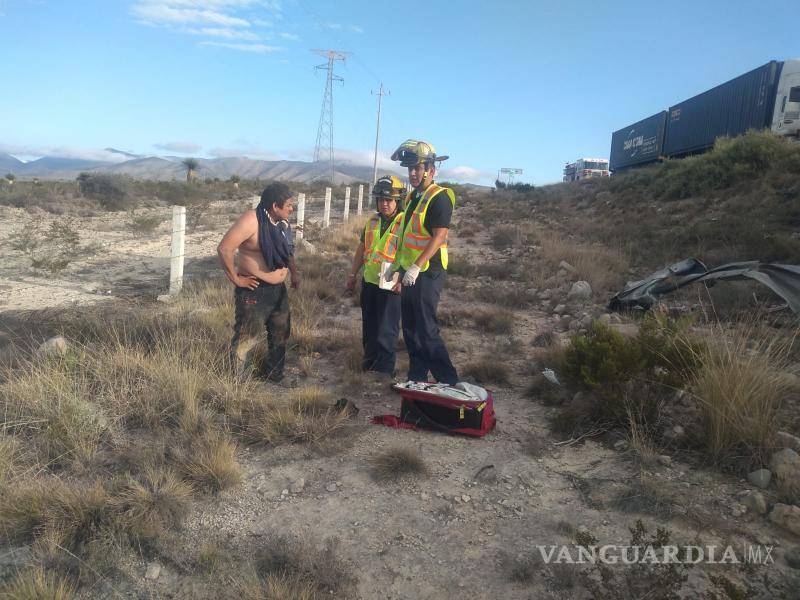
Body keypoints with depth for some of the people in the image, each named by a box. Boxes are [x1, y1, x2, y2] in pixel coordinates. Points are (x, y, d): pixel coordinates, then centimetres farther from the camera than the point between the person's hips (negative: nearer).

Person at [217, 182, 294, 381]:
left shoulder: (277, 223, 6)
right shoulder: (252, 220, -20)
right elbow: (224, 249, -26)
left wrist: (289, 273, 13)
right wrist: (236, 279, -19)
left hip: (278, 290, 9)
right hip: (254, 291, -9)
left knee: (280, 335, 20)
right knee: (248, 338, 1)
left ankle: (273, 373, 37)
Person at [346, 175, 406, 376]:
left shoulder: (405, 223, -12)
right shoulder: (373, 222, 11)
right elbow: (362, 248, 19)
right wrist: (353, 274, 18)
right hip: (369, 281, 7)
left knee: (386, 329, -2)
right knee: (368, 325, 16)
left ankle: (384, 369, 7)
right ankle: (370, 360, 32)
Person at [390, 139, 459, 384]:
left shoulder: (439, 197, -12)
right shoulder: (412, 197, 15)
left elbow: (439, 237, -20)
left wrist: (415, 267, -24)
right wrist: (401, 272, 19)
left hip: (428, 273, -9)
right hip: (410, 273, 9)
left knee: (426, 331, -8)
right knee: (410, 330, 13)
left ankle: (449, 382, 2)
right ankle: (417, 379, 23)